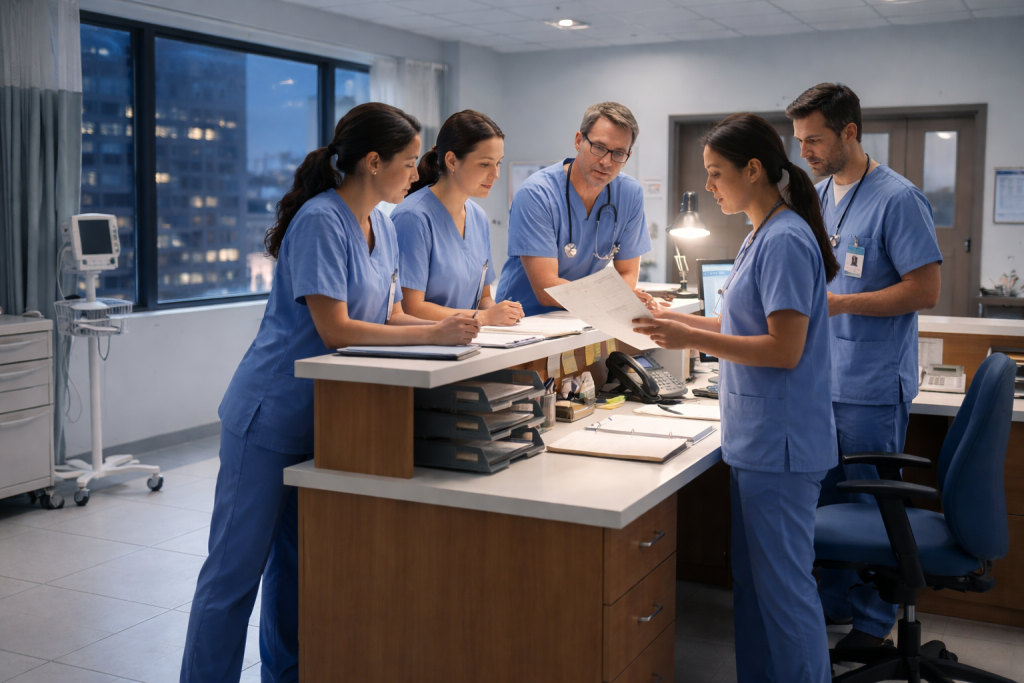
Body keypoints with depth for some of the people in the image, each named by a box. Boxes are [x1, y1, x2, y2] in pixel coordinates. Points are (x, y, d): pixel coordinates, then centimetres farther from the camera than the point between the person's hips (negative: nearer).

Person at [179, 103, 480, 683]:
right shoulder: (320, 221, -19)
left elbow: (387, 316, 13)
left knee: (295, 561, 17)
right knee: (237, 564, -1)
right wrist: (433, 334, -21)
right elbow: (334, 330, -22)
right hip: (271, 416, -9)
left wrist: (451, 328, -4)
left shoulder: (382, 227, 9)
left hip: (323, 418, 9)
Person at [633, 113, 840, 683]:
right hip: (757, 442, 10)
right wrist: (678, 320, 9)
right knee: (754, 579, 18)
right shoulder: (762, 236, 13)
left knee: (783, 583, 0)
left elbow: (785, 348, -22)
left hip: (780, 444, -10)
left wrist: (694, 340, -20)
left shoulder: (785, 241, -17)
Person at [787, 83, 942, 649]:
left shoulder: (897, 199, -13)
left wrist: (840, 303, -20)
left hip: (871, 386, -7)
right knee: (823, 499, 15)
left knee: (869, 506, 5)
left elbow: (925, 290, -16)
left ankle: (873, 619, 20)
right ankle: (833, 601, 31)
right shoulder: (818, 196, 10)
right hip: (819, 379, 7)